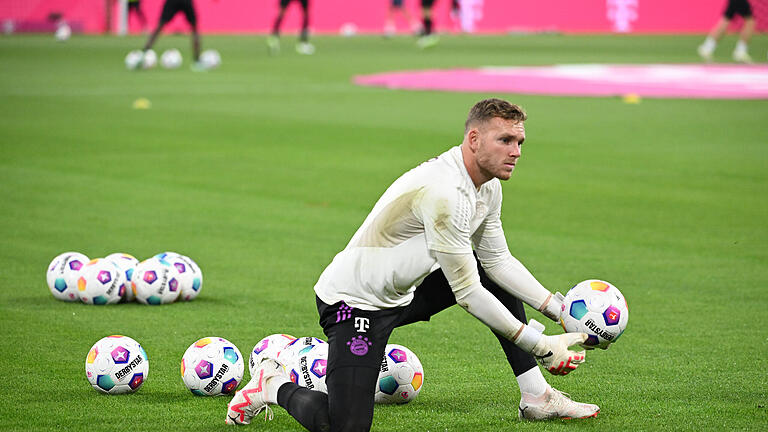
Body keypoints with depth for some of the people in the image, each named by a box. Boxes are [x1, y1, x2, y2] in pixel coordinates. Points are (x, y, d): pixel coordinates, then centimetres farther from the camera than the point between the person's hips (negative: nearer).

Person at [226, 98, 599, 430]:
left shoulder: (487, 187, 1)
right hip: (355, 301, -10)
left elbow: (498, 260, 14)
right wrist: (540, 346, -23)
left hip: (404, 293, 10)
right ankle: (274, 385, 6)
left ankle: (536, 398, 17)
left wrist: (558, 309, 3)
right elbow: (467, 293, -26)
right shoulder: (443, 192, -29)